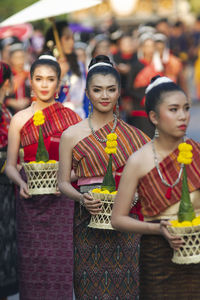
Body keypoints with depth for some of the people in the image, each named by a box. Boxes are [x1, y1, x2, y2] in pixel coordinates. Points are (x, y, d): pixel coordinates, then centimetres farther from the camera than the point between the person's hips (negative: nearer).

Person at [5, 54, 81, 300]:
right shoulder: (19, 120, 6)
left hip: (61, 201, -1)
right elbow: (10, 165, 8)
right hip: (31, 201, 1)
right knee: (33, 262, 0)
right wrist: (21, 184, -11)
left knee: (62, 261, -6)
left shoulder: (71, 118, 4)